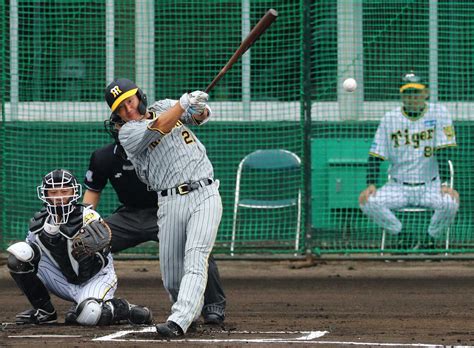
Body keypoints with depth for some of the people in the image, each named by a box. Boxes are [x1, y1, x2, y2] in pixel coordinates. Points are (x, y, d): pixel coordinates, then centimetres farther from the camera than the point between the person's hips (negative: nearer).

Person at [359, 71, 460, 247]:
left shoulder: (438, 113, -2)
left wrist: (445, 184, -22)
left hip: (430, 186, -2)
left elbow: (444, 152, -10)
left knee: (450, 203, -32)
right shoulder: (390, 119, 3)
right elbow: (375, 156, 2)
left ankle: (431, 237, -1)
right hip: (398, 187, 2)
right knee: (368, 202, -24)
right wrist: (371, 184, -14)